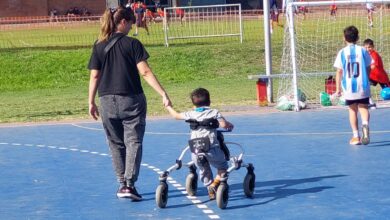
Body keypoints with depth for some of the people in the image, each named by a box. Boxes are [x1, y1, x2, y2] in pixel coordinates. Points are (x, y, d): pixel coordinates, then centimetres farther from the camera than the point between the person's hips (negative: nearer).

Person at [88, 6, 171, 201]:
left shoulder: (99, 46, 3)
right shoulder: (132, 44, -6)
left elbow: (94, 76, 2)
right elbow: (145, 72, -12)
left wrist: (91, 102, 10)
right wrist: (163, 94, -12)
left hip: (107, 102, 3)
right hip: (132, 101, -3)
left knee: (116, 144, 15)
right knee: (133, 142, 1)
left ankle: (122, 184, 18)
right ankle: (129, 184, -10)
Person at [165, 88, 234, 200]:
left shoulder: (191, 114, 12)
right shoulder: (214, 112, 5)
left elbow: (176, 115, 24)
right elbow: (223, 124, -8)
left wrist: (169, 107, 43)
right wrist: (230, 125, 15)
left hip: (195, 151, 3)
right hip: (212, 149, -3)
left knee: (204, 171, 23)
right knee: (222, 166, 18)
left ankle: (211, 190, 20)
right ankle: (215, 184, -2)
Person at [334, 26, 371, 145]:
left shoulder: (342, 53, -3)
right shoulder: (363, 51, -1)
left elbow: (339, 72, -3)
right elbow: (368, 68, 4)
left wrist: (338, 88, 4)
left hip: (349, 87, 0)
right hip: (363, 86, 0)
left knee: (352, 110, 11)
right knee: (364, 108, 6)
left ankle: (356, 136, 11)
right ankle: (365, 124, -26)